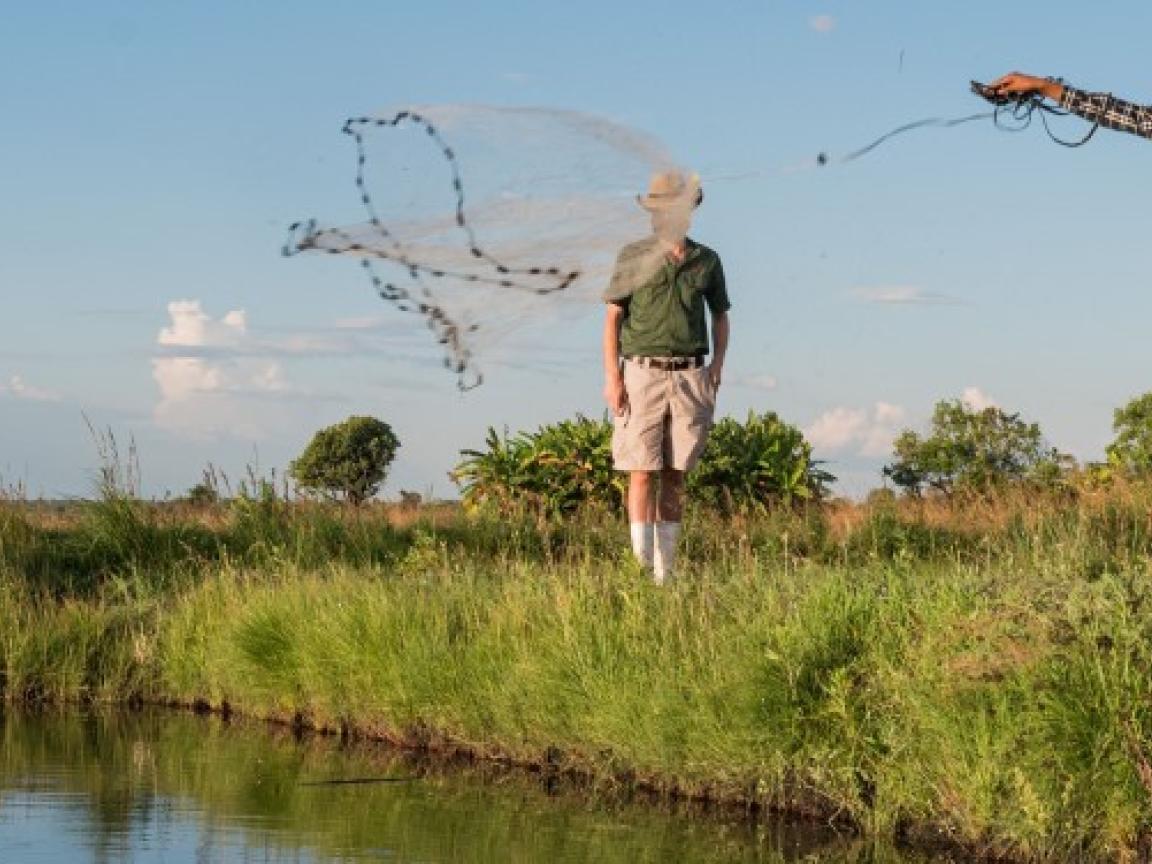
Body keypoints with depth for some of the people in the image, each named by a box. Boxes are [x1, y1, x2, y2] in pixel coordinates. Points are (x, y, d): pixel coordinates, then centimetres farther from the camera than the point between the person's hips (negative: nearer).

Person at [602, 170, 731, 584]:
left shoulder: (707, 261, 6)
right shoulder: (632, 256, -1)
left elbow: (721, 317, 17)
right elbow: (612, 318, -1)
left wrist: (717, 368, 3)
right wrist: (612, 377, -10)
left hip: (689, 377, 2)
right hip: (642, 375, -2)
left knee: (674, 476, 4)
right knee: (643, 473, -8)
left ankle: (665, 571, 9)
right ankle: (641, 568, -10)